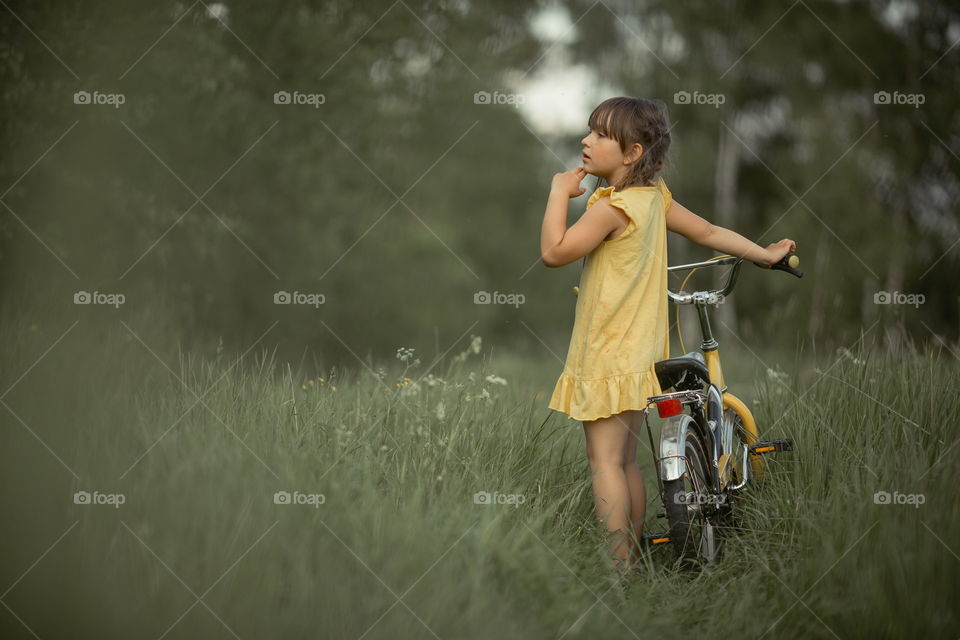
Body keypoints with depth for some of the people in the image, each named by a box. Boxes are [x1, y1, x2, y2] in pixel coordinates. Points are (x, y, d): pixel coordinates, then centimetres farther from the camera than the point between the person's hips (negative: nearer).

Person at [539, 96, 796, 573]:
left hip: (608, 352, -9)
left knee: (604, 459, -5)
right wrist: (765, 254, 28)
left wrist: (560, 192, -12)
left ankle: (617, 563, -6)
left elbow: (553, 252, -22)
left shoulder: (612, 207, -20)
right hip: (641, 350, 9)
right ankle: (635, 555, 20)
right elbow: (707, 232, 15)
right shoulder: (654, 196, 7)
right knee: (626, 460, 15)